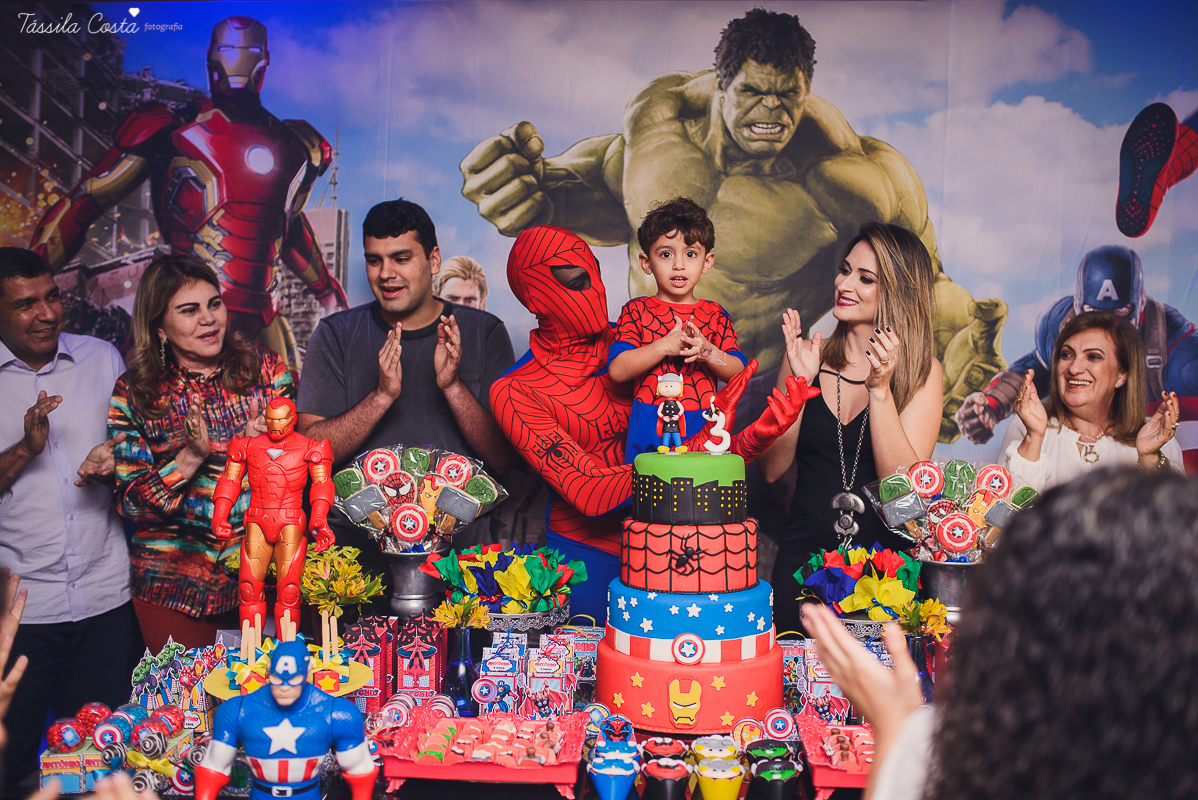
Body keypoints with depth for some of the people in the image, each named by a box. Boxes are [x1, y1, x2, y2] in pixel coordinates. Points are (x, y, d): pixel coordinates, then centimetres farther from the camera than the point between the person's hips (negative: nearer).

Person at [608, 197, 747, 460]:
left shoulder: (714, 313, 9)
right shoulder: (636, 310, 3)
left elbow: (738, 371, 2)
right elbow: (617, 370, -9)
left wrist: (707, 351, -15)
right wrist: (664, 346, -16)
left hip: (702, 426, 2)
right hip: (649, 426, -2)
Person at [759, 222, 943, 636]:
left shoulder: (922, 371, -1)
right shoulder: (810, 356, 4)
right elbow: (771, 469, -1)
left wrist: (880, 389, -18)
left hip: (884, 560, -1)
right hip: (803, 554, 1)